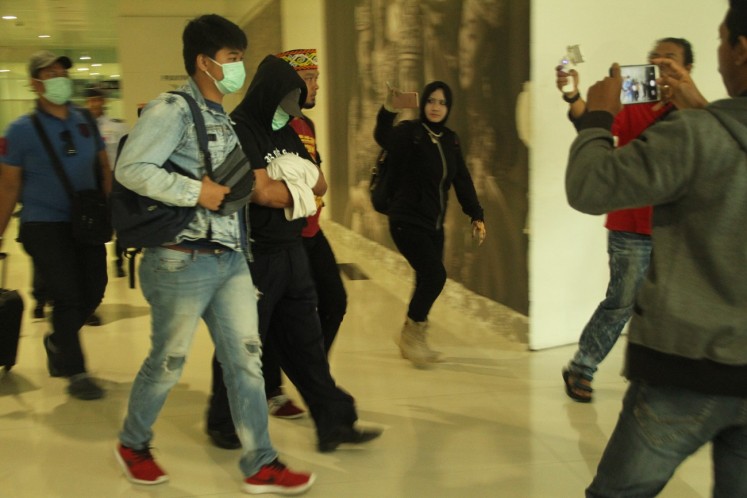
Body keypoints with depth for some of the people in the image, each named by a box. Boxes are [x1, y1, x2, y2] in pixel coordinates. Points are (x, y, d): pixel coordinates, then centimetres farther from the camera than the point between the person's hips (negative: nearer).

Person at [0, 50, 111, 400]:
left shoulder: (84, 122, 6)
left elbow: (103, 166, 13)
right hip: (45, 225, -5)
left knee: (93, 291, 10)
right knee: (66, 296, -4)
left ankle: (57, 342, 38)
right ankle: (75, 373, 13)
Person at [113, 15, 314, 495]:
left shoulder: (226, 120, 15)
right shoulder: (172, 110, -11)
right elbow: (131, 169, -22)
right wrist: (197, 192, -21)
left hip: (231, 259, 8)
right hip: (183, 262, -7)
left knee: (246, 357, 6)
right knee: (168, 361, 8)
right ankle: (133, 444, 32)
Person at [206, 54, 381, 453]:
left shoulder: (285, 133, 15)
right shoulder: (239, 131, -12)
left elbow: (321, 185, 10)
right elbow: (262, 192, -20)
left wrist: (287, 180, -9)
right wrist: (299, 185, -2)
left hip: (291, 252, 8)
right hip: (254, 256, -8)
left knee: (306, 342, 10)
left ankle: (334, 423, 15)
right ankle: (224, 427, 24)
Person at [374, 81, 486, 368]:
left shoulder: (450, 140, 9)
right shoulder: (409, 132, -10)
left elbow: (462, 180, 11)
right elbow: (383, 138, -32)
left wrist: (476, 215, 4)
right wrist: (388, 110, -52)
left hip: (434, 225, 6)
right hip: (408, 222, -6)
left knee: (427, 279, 7)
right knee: (435, 274, -17)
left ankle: (411, 339, 24)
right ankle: (412, 333, 3)